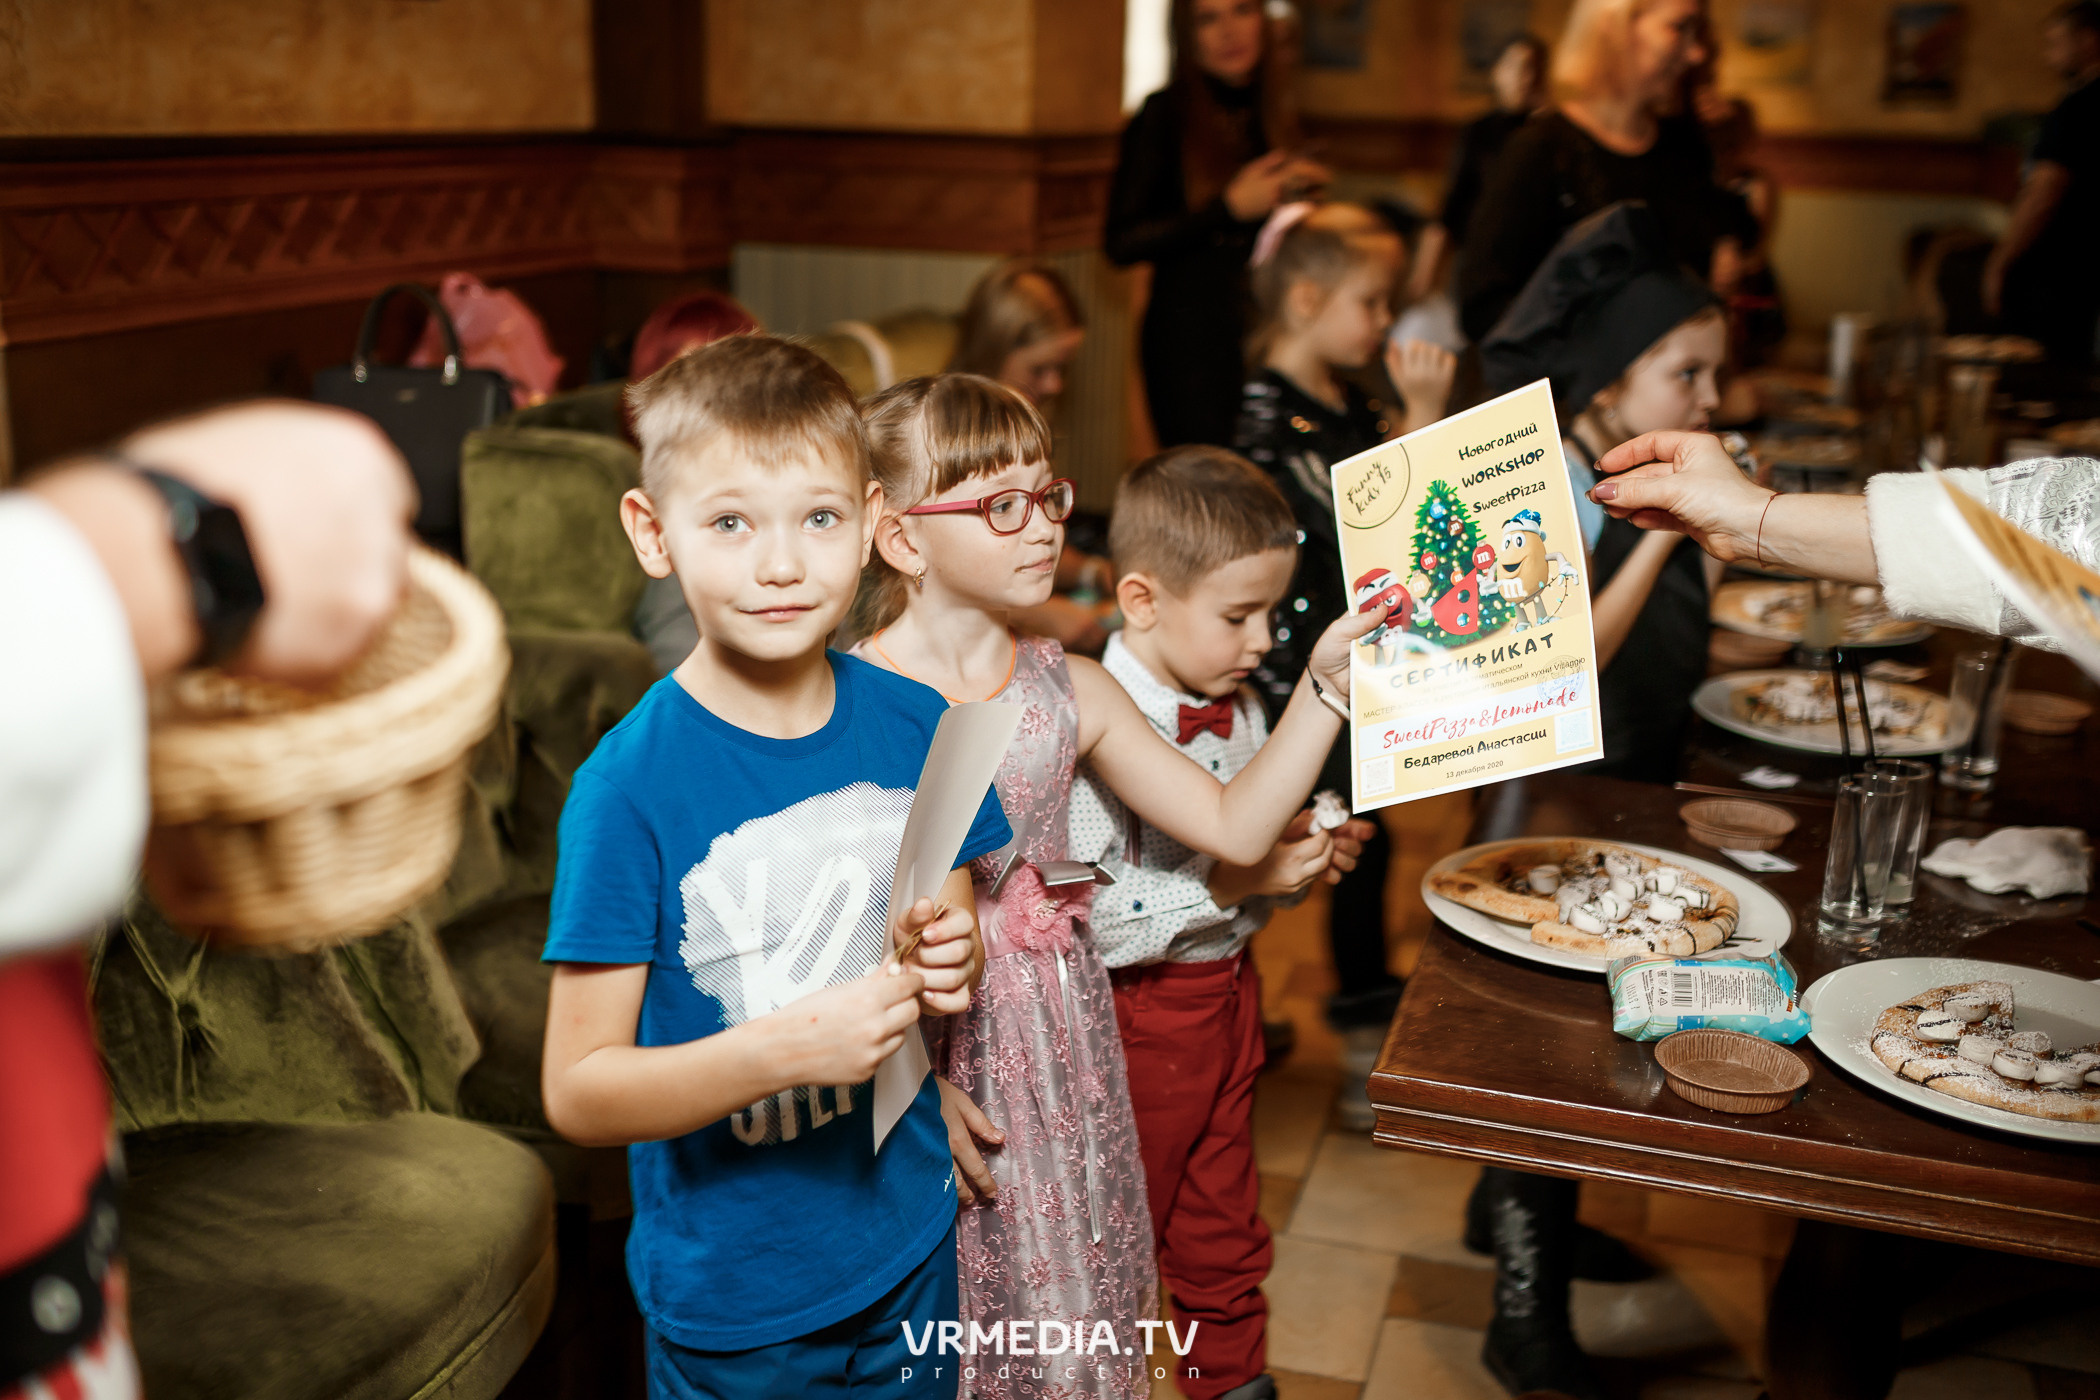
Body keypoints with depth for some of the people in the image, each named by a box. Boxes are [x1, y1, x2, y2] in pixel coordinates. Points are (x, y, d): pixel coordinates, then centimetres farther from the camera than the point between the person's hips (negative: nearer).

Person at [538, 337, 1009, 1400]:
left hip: (909, 1244, 4)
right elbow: (577, 1093, -17)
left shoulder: (917, 726, -6)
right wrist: (781, 1050, -30)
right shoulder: (630, 784, -19)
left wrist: (947, 967, -12)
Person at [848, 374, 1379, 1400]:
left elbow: (1234, 829, 2)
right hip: (917, 1045, -4)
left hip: (1063, 1044, 4)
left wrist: (1323, 682, -6)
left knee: (1074, 1289, 16)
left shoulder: (1070, 690, 2)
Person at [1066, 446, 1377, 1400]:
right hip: (1136, 1012, -7)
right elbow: (1081, 915, -31)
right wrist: (1231, 884, -29)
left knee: (1222, 1218, 24)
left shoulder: (1238, 708, 2)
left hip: (1228, 991, 7)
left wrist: (1306, 859, -6)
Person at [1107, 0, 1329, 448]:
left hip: (1266, 333, 6)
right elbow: (1122, 243, -13)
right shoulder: (1165, 115, -7)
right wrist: (1230, 207, -16)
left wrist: (1303, 189, 4)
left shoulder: (1272, 115, 11)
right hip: (1190, 340, -5)